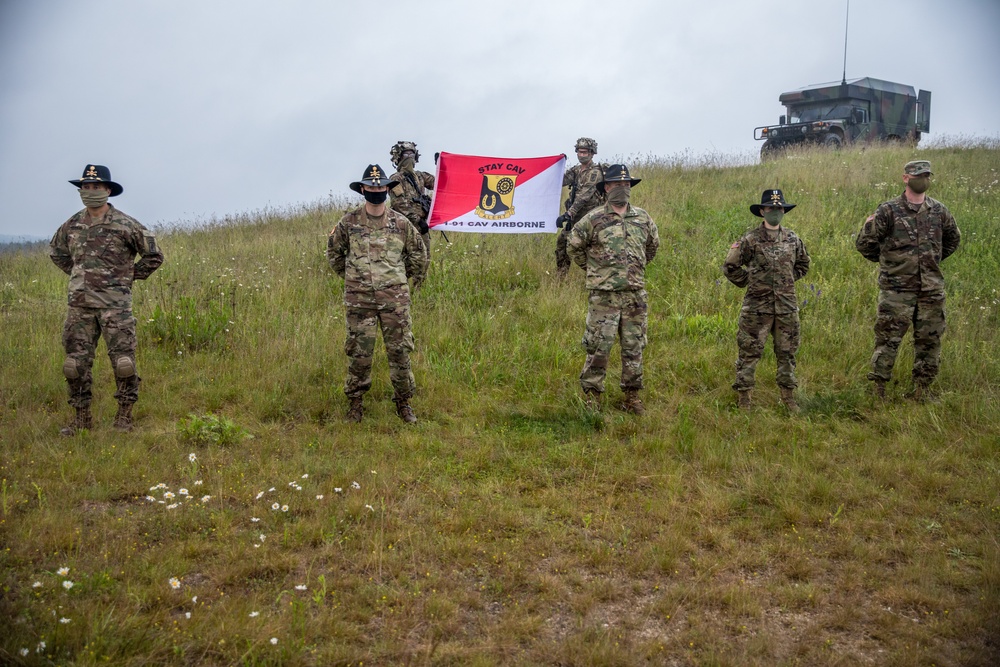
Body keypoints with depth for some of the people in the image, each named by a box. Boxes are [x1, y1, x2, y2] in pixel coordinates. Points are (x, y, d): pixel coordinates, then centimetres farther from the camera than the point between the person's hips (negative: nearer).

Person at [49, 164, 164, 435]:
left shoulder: (125, 225, -5)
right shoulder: (71, 225, 8)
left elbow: (154, 256, 3)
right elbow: (56, 252, 28)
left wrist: (130, 276, 2)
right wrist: (77, 274, 16)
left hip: (115, 304, -4)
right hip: (80, 304, 4)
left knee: (123, 360, -5)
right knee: (76, 361, 6)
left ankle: (124, 416, 9)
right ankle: (82, 417, 18)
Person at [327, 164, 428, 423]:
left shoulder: (400, 223, 3)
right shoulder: (349, 222, 1)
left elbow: (418, 254, 16)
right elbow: (334, 251, 16)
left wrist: (407, 278, 19)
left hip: (394, 298, 0)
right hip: (359, 298, 0)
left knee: (399, 351, 3)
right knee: (359, 352, 5)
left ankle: (403, 402, 16)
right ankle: (355, 402, 19)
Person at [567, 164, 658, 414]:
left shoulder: (642, 218, 7)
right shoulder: (593, 219, -5)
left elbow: (653, 244, 25)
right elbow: (574, 247, 5)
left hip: (635, 293, 4)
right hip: (604, 294, -4)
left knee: (633, 347, 9)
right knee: (598, 347, -2)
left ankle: (632, 396, 20)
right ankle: (591, 395, 11)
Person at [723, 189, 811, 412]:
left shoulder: (792, 239, 7)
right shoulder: (751, 239, -6)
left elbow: (803, 264, 24)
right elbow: (730, 266, -2)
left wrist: (787, 281, 14)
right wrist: (748, 282, 1)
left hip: (787, 305, 4)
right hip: (757, 305, -4)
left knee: (787, 352, 11)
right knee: (750, 351, -1)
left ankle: (789, 397, 22)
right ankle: (743, 398, 8)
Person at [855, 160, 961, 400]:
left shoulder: (939, 210, 7)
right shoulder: (888, 210, -6)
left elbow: (953, 239, 25)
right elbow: (864, 243, -1)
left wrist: (933, 260, 18)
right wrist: (888, 262, 6)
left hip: (932, 289, 5)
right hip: (896, 289, -4)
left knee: (930, 340, 8)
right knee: (888, 339, -5)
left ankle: (921, 391, 21)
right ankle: (879, 390, 4)